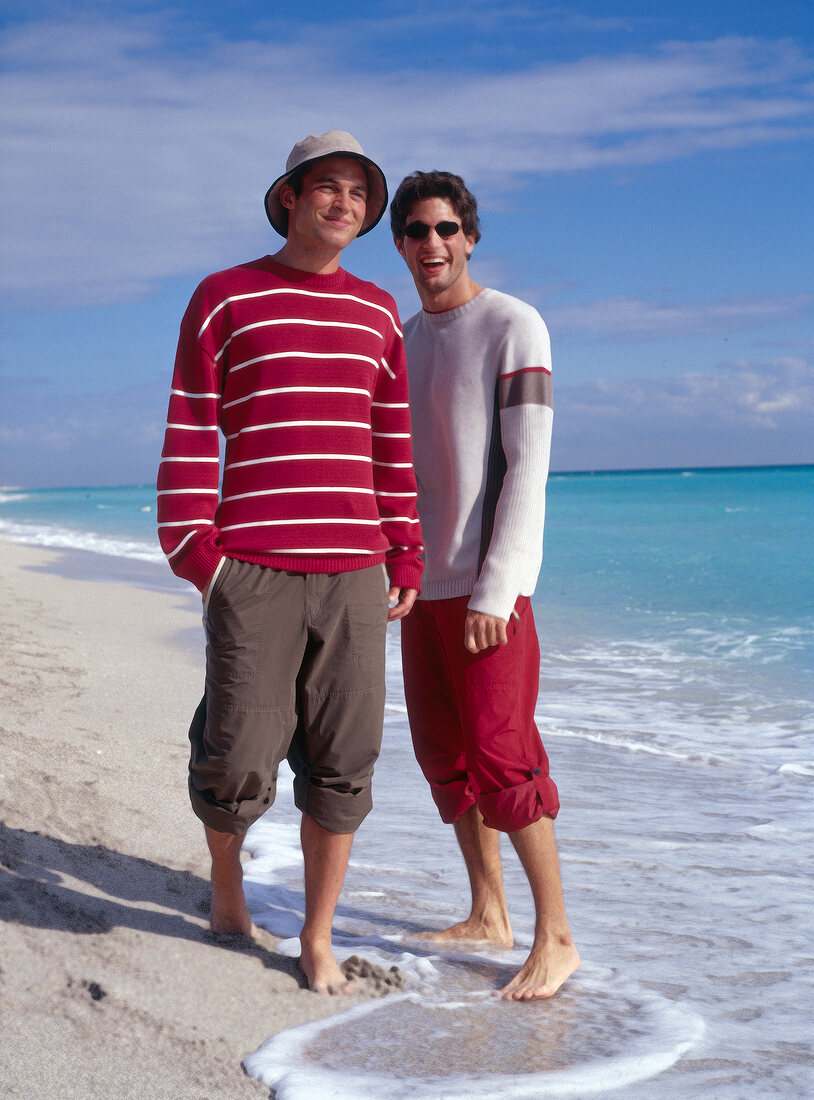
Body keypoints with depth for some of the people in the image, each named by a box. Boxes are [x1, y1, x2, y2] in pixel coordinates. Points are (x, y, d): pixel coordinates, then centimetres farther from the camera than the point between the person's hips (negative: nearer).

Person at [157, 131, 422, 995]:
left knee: (342, 766, 4)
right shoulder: (224, 298, 3)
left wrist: (406, 558, 11)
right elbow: (189, 432, 0)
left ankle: (317, 937, 20)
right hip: (251, 574, -3)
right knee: (239, 765, -1)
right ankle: (225, 871, 33)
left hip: (353, 576, 4)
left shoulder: (376, 313, 15)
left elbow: (393, 444, 16)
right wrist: (190, 546, -8)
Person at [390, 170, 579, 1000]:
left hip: (489, 585, -7)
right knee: (445, 755, 11)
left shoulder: (513, 327, -6)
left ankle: (555, 939, 1)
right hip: (424, 583, 7)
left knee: (503, 759, -9)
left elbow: (528, 466, -13)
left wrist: (493, 590, -19)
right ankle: (488, 915, 23)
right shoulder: (401, 342, 15)